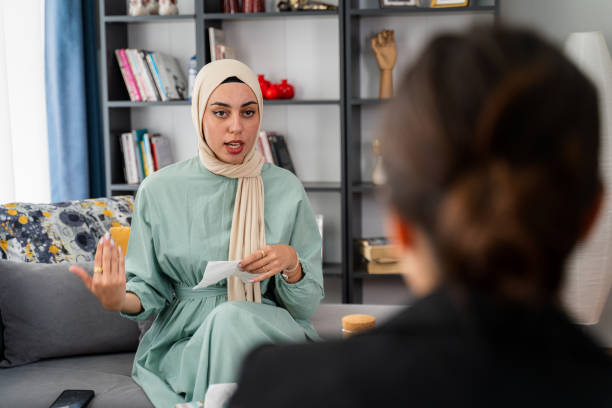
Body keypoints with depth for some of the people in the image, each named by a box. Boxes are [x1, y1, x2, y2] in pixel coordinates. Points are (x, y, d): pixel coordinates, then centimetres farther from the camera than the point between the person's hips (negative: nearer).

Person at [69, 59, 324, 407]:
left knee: (234, 318, -33)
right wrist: (119, 300, -19)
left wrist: (291, 263, -17)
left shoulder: (286, 189, 2)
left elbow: (307, 305, 5)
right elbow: (150, 293, 5)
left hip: (267, 329, 1)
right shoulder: (159, 190, 1)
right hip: (184, 339, 0)